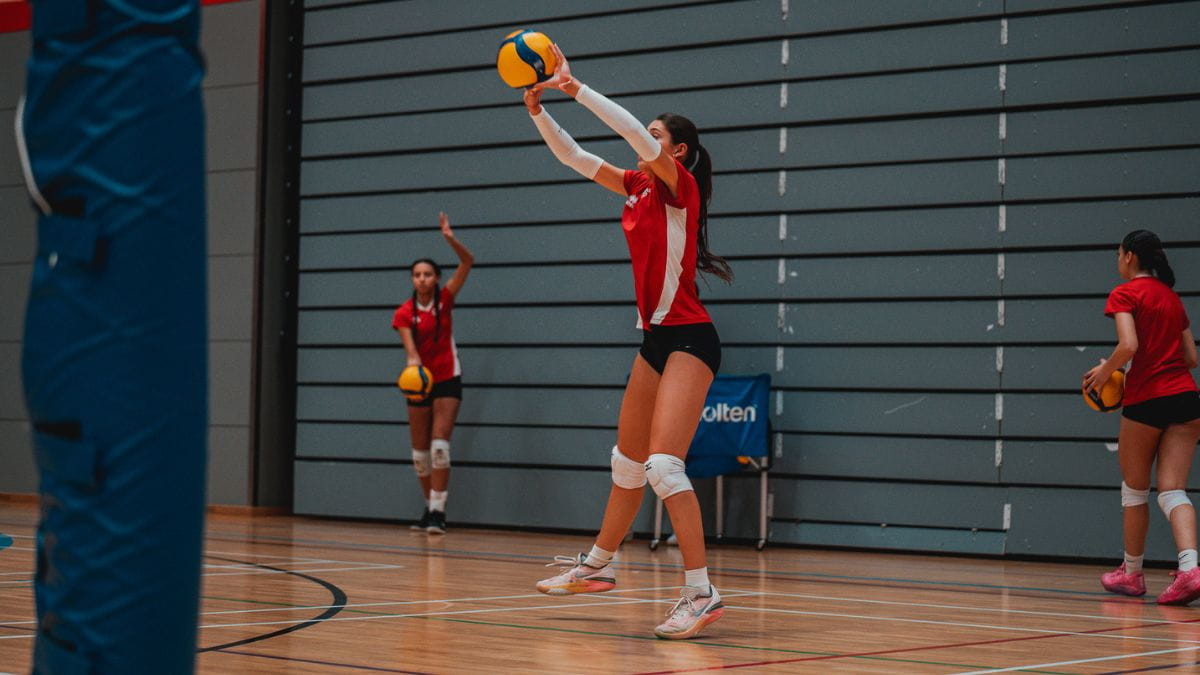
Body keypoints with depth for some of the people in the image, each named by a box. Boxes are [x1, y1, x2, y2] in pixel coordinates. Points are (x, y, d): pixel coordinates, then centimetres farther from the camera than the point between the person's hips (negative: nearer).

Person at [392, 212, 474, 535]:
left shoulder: (445, 299, -5)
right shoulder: (404, 313, -5)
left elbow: (468, 262, -13)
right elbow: (410, 348, -18)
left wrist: (450, 239, -28)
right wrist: (414, 363, -41)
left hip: (447, 379, -2)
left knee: (439, 444, -16)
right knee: (419, 450, 6)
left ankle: (438, 511, -17)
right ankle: (431, 507, 22)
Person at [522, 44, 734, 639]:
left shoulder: (680, 185, -10)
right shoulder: (638, 187, 12)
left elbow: (637, 134, -26)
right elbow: (573, 156, 14)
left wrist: (576, 88, -25)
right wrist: (538, 110, 1)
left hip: (688, 338, -9)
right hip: (656, 337, 9)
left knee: (663, 463, -20)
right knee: (627, 461, 20)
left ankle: (702, 592, -18)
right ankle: (598, 565, 34)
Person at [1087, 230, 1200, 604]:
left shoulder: (1125, 294, -4)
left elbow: (1128, 345, -19)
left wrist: (1105, 370, -3)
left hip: (1146, 399, -5)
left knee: (1135, 489, 12)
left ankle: (1132, 572, 23)